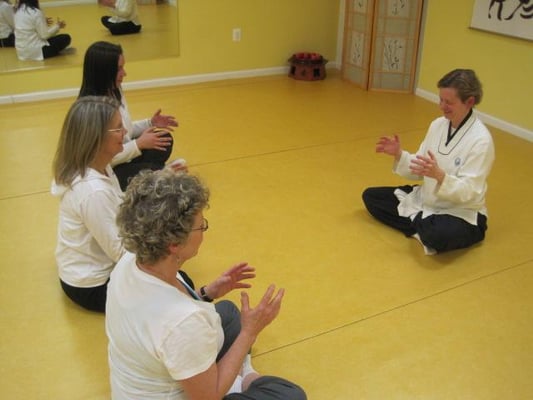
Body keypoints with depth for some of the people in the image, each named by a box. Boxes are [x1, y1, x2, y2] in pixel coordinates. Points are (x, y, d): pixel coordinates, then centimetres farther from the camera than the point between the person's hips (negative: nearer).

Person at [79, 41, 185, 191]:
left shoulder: (114, 92, -2)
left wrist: (150, 123, -2)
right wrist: (139, 144, -24)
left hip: (123, 157, 9)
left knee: (164, 139, 5)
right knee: (151, 172, -25)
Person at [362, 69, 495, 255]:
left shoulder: (481, 140, -22)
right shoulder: (438, 124, -1)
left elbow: (469, 193, -25)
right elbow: (420, 169, 5)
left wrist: (439, 175, -43)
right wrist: (399, 154, -15)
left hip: (461, 214, -8)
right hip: (426, 199, 8)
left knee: (437, 235, -41)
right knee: (370, 196, 4)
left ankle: (417, 224, -6)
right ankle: (422, 227, -8)